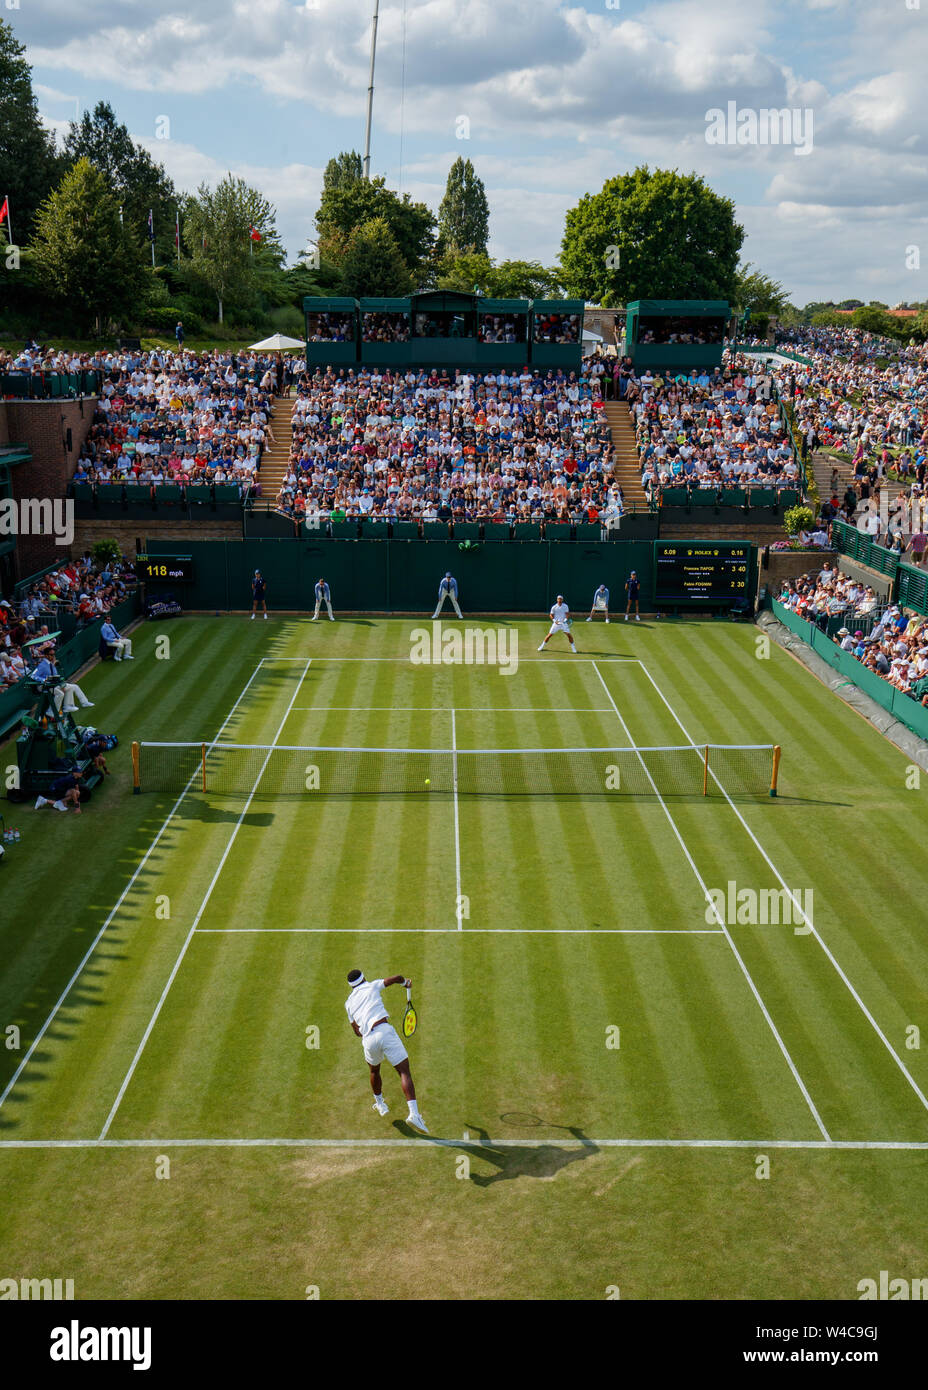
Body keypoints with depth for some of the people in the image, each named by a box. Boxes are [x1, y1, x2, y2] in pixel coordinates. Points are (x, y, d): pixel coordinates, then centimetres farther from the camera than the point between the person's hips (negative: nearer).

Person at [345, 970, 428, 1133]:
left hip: (368, 1039, 3)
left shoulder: (349, 1003, 25)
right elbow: (396, 978, 8)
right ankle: (413, 1113, -21)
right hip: (384, 1030, -3)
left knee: (374, 1071, 32)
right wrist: (406, 982, 29)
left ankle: (380, 1104, 48)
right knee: (404, 1071, -6)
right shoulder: (372, 986, 16)